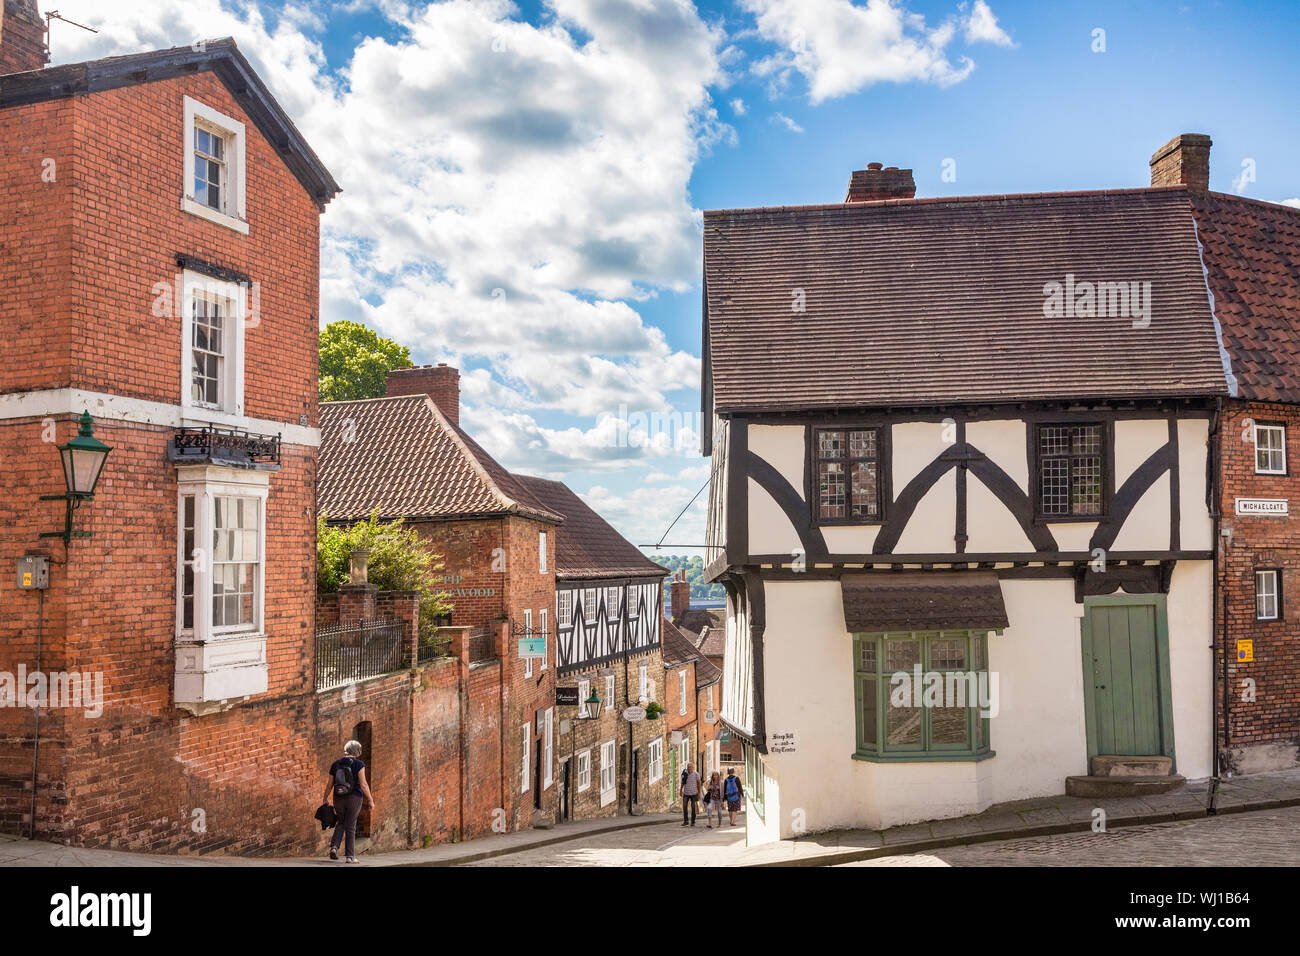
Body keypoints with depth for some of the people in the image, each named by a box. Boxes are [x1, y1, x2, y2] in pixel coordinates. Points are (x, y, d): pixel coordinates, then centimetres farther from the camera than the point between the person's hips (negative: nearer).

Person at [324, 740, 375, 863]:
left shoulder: (335, 764, 3)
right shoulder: (358, 764, -9)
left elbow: (329, 784, 5)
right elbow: (363, 784, -14)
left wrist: (325, 799, 17)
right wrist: (370, 800, -8)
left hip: (338, 798, 3)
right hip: (354, 798, -3)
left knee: (341, 822, 23)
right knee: (351, 826, 7)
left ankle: (334, 847, 4)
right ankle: (350, 856, 7)